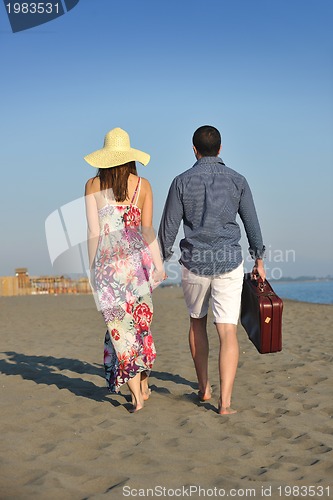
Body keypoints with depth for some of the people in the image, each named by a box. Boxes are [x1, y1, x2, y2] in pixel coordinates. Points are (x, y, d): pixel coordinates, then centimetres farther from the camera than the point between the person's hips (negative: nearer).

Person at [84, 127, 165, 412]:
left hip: (107, 261, -1)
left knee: (120, 326, 4)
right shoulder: (142, 185, 1)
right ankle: (144, 385, 25)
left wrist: (92, 268, 6)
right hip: (137, 260, 1)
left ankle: (136, 395, 1)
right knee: (140, 322, 17)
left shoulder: (93, 185, 0)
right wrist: (159, 265, 8)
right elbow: (148, 230, 0)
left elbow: (94, 232, -2)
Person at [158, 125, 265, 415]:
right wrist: (259, 259, 18)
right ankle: (225, 401, -11)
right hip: (229, 262, 0)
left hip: (195, 263, 1)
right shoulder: (237, 181, 2)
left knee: (197, 322, 21)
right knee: (228, 332, -3)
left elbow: (168, 227, -1)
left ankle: (204, 388, 28)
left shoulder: (182, 182, -1)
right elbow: (252, 223, 7)